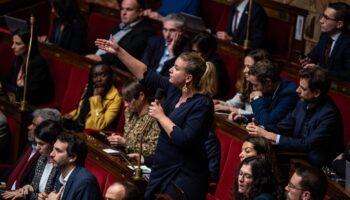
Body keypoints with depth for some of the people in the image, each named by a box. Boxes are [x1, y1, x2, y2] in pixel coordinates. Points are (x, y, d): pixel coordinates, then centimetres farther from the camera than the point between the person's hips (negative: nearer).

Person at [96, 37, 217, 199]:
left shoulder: (202, 104, -18)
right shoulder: (174, 89, 4)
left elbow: (185, 140, -26)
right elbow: (146, 75, 13)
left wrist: (161, 116, -16)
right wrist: (119, 52, 11)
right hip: (162, 171, 8)